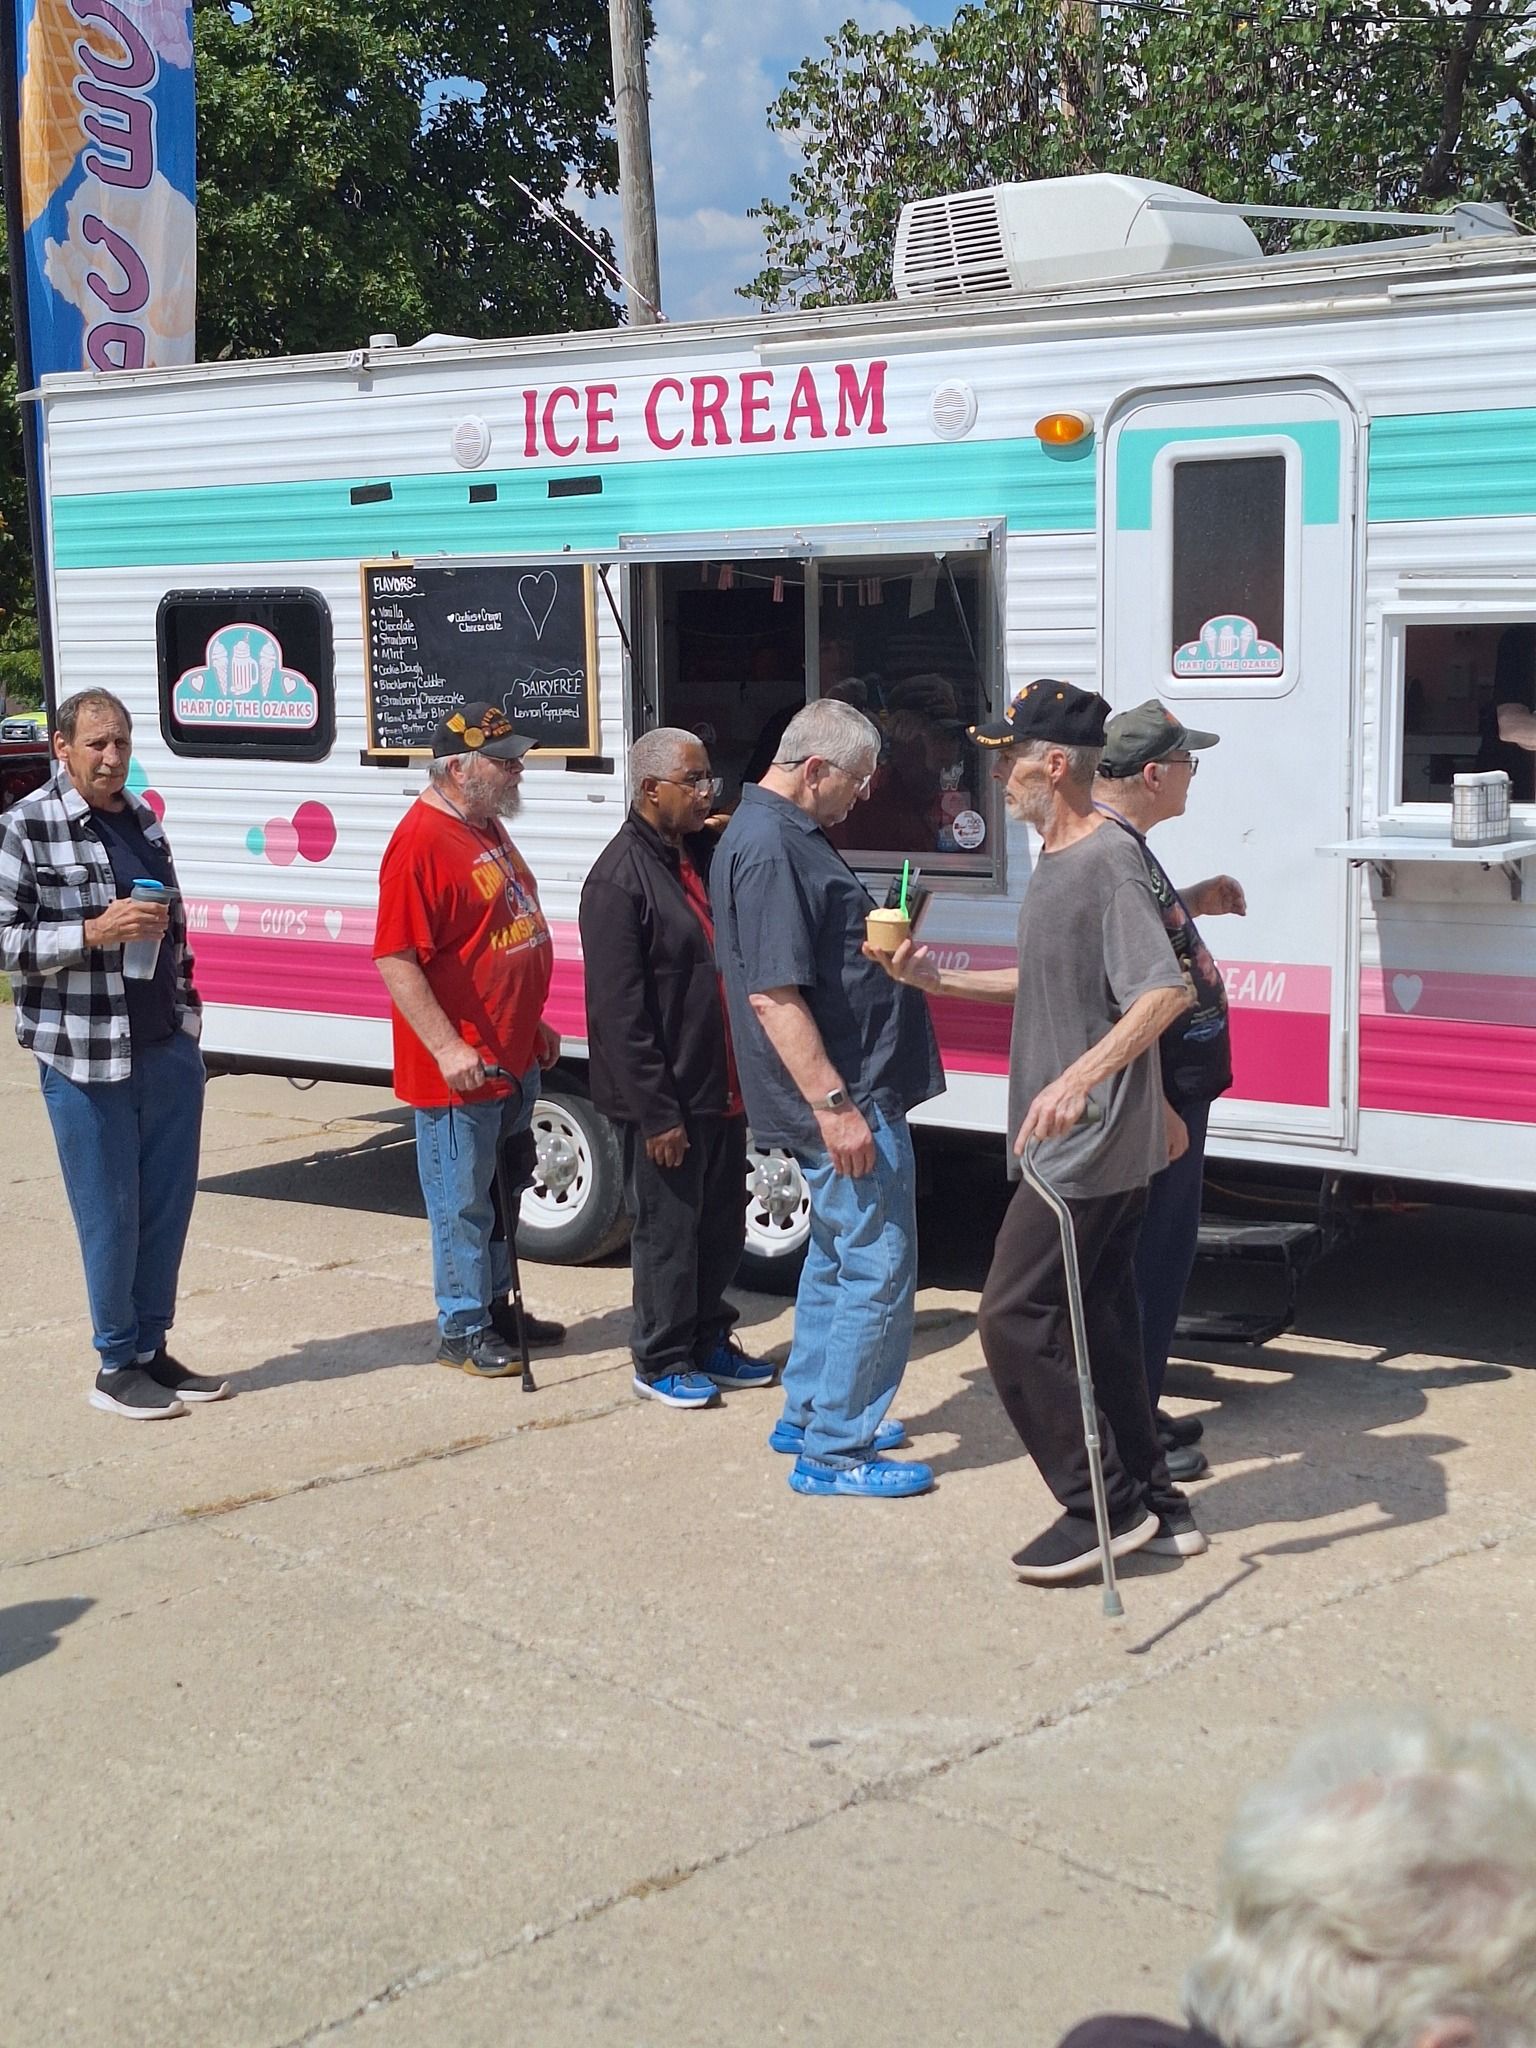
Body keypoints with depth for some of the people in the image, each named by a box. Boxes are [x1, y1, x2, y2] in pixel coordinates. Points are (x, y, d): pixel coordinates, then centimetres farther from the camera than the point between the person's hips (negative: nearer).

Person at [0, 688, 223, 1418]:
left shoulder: (141, 819, 12)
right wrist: (94, 932, -22)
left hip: (170, 1048, 6)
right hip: (86, 1056, -6)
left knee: (169, 1203, 11)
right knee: (110, 1214, 1)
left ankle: (152, 1348, 25)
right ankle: (116, 1368, 14)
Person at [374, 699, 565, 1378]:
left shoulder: (487, 827, 13)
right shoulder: (422, 842, -18)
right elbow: (396, 958, -22)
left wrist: (533, 1023, 24)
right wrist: (447, 1048, -26)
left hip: (515, 1058, 9)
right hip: (461, 1068, -9)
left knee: (503, 1194, 19)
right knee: (463, 1202, 2)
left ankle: (496, 1307, 32)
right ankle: (462, 1329, 13)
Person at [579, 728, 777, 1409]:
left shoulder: (708, 854, 8)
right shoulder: (620, 879, -16)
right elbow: (619, 1011, -19)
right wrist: (656, 1111, -19)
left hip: (722, 1087, 8)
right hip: (668, 1099, -8)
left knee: (722, 1225, 17)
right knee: (668, 1230, 5)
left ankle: (708, 1341, 33)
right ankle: (661, 1362, 19)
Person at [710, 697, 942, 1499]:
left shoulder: (789, 833, 13)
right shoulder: (768, 848, -20)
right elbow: (773, 993, -25)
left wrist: (884, 946, 11)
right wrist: (835, 1105, -26)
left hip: (847, 1088, 11)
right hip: (844, 1097, -11)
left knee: (837, 1257, 20)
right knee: (877, 1270, -5)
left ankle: (808, 1415, 31)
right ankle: (833, 1451, 2)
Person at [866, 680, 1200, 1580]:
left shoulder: (1109, 859, -18)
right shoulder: (1058, 859, 14)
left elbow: (1165, 991, -29)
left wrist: (1079, 1080, -39)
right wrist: (937, 979, 17)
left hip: (1088, 1147, -10)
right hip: (1091, 1144, 10)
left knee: (1016, 1319, -6)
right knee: (1102, 1320, 15)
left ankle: (1105, 1506, 2)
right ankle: (1153, 1503, 24)